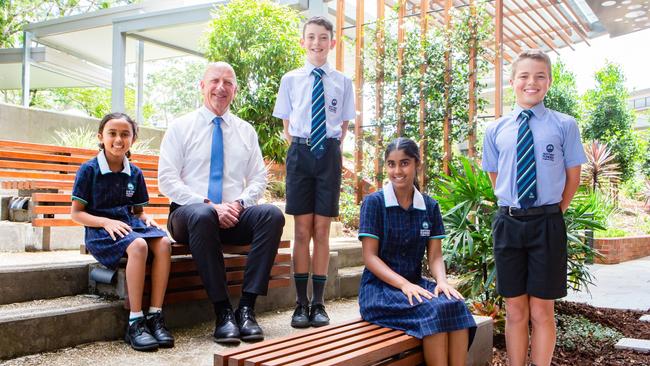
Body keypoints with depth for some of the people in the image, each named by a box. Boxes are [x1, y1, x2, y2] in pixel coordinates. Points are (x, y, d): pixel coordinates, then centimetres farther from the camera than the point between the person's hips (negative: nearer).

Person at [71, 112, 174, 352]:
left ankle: (155, 316, -23)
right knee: (138, 246, -36)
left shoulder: (135, 173, 12)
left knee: (163, 243, -27)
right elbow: (76, 213, -3)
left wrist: (146, 219, -4)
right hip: (100, 230, -5)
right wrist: (107, 222, -18)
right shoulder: (89, 169, -2)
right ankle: (135, 323, -30)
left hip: (130, 224, 5)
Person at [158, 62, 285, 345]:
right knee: (202, 215, -39)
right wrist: (209, 205, -17)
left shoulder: (246, 130, 15)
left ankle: (246, 307, -27)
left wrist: (239, 203, -10)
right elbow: (167, 180, -4)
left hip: (235, 215, 3)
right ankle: (223, 311, -31)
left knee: (273, 214, -28)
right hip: (189, 213, -3)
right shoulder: (180, 127, 5)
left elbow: (258, 178, 12)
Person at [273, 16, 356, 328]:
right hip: (300, 153, 0)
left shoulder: (342, 82, 6)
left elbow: (344, 126, 10)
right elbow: (287, 127, 9)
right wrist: (299, 152, 0)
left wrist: (332, 151, 1)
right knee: (301, 230, 1)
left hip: (329, 155, 0)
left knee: (322, 230, 3)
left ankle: (318, 303, 11)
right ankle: (301, 303, 9)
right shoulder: (290, 80, 6)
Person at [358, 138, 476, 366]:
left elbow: (435, 255, 5)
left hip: (415, 284, 4)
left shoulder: (430, 206, 8)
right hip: (380, 288, -4)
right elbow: (370, 257, -9)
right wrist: (403, 283, -23)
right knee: (433, 310, -30)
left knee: (455, 304, -27)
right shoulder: (373, 202, -4)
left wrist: (442, 281, -17)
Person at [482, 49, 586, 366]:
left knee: (541, 311, 6)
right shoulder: (495, 130, 5)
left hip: (547, 224, -2)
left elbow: (573, 177, 4)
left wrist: (553, 213, 5)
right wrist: (515, 209, 8)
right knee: (515, 311, 10)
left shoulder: (565, 126, -2)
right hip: (508, 222, 2)